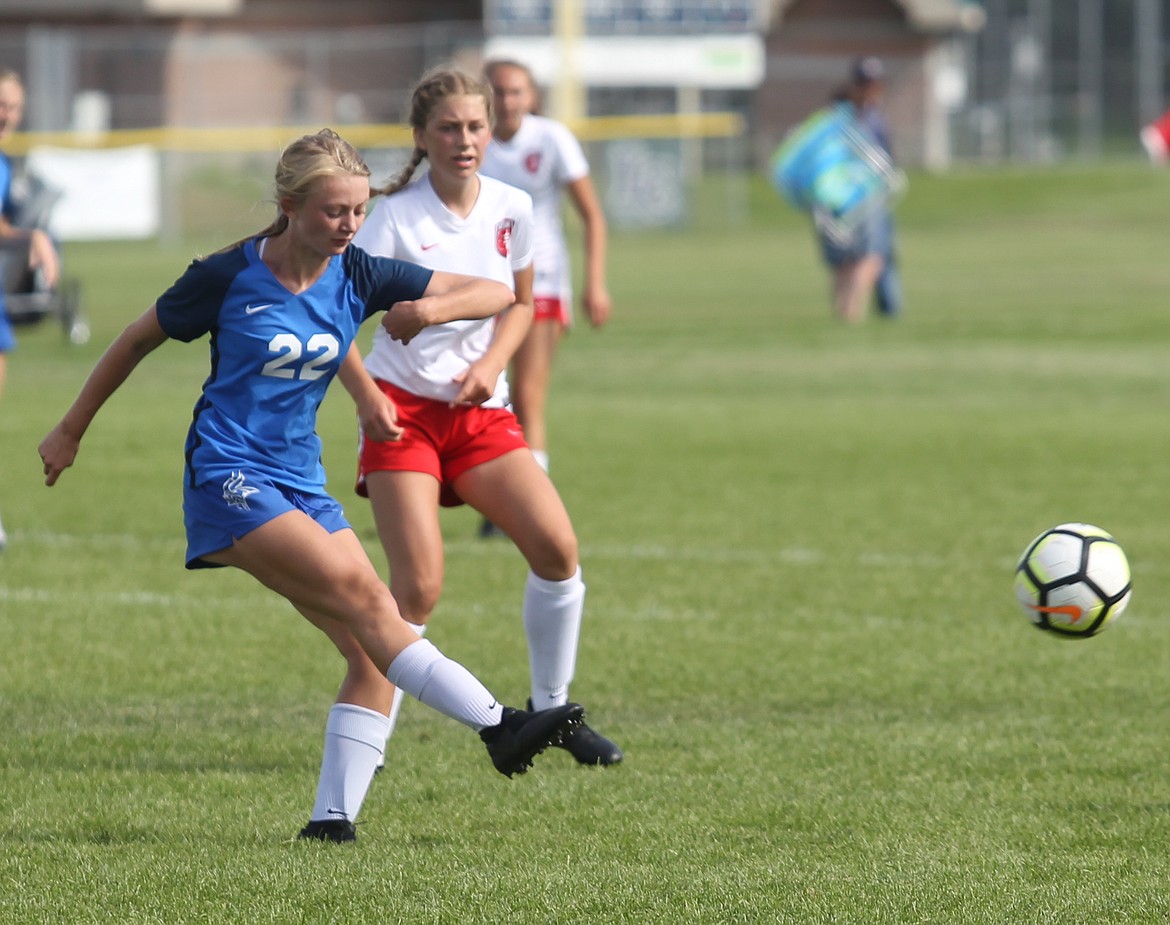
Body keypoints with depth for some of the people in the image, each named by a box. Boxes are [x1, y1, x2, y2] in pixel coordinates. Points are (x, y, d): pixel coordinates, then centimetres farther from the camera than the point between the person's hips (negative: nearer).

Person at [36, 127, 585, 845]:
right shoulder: (229, 276, -8)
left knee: (372, 653, -7)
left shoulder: (358, 276, 3)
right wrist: (72, 431, 14)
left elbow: (498, 294, 2)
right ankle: (498, 726, -26)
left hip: (303, 483, 6)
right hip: (231, 480, -6)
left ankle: (333, 816, -7)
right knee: (365, 600, -22)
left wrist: (431, 307, -20)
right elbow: (139, 340, 7)